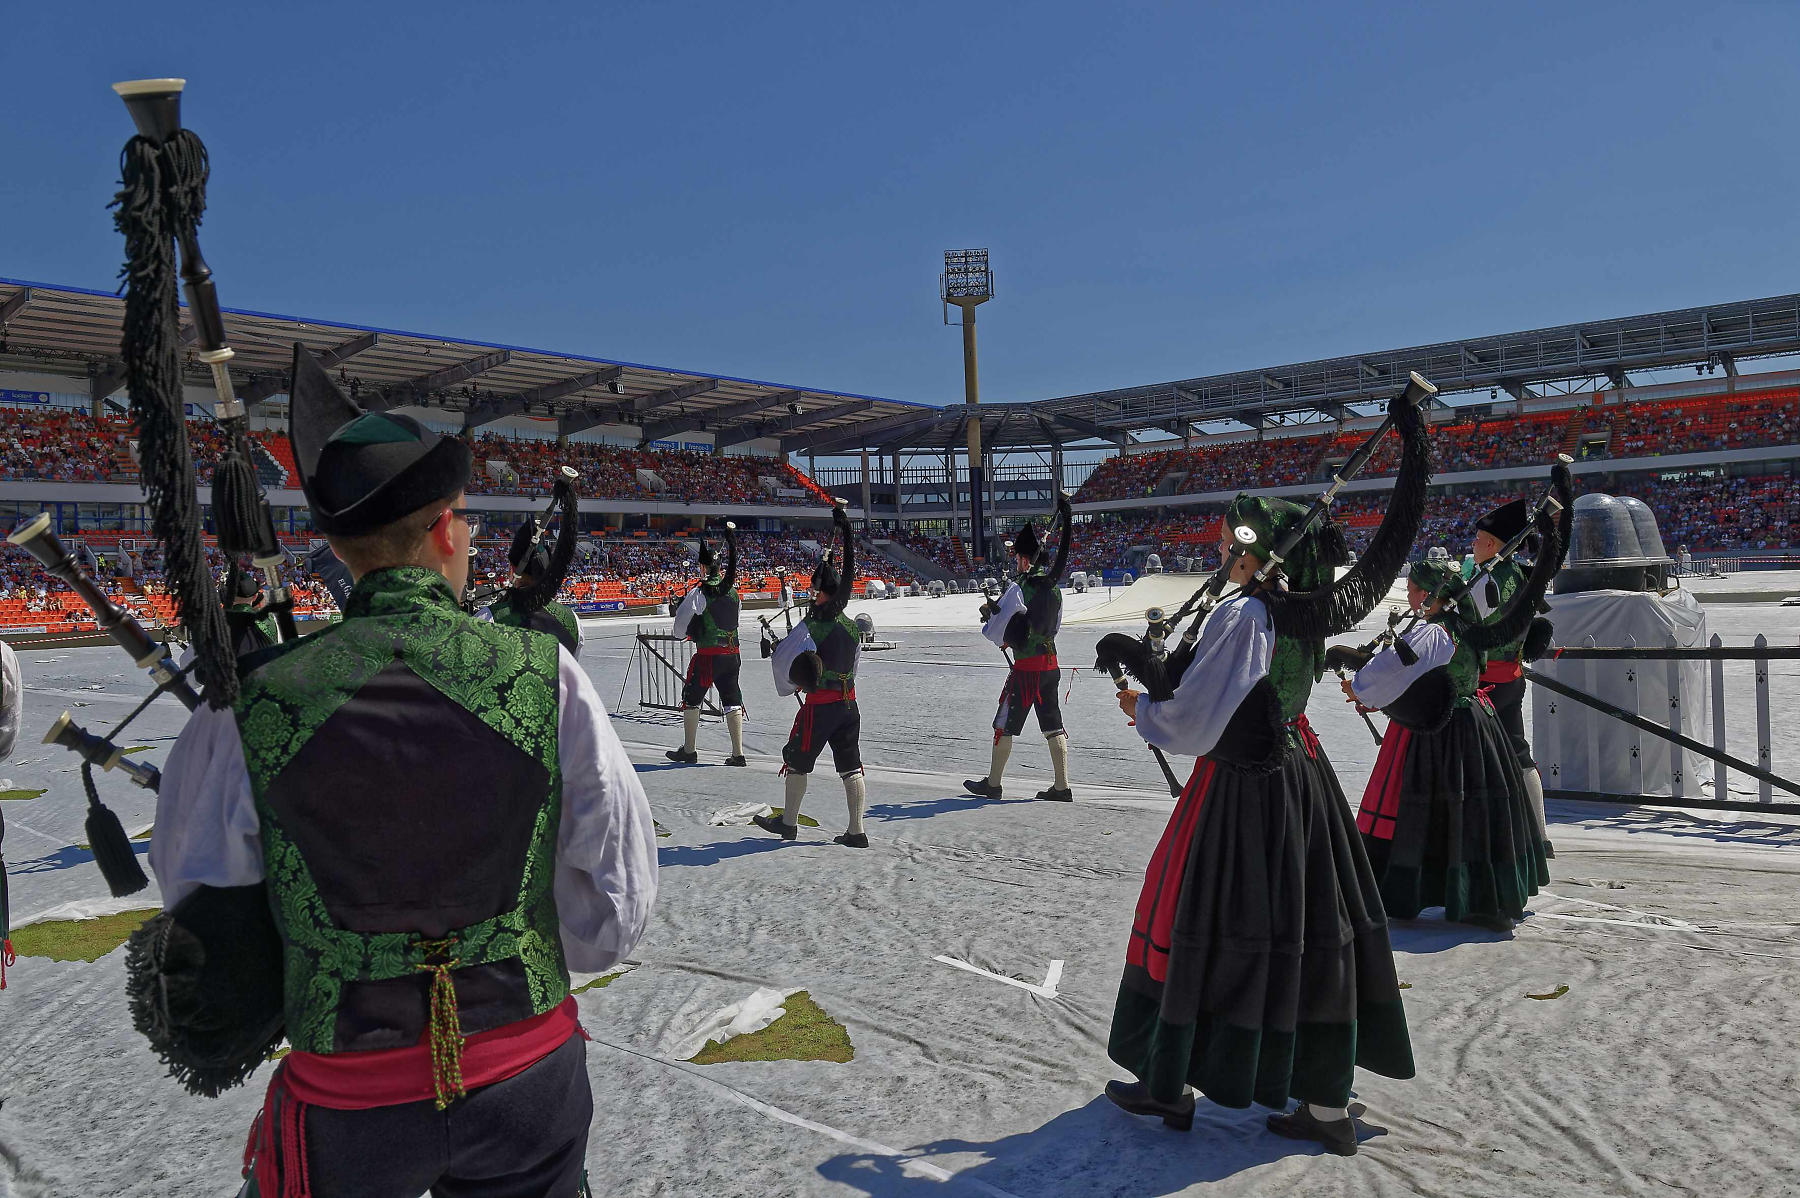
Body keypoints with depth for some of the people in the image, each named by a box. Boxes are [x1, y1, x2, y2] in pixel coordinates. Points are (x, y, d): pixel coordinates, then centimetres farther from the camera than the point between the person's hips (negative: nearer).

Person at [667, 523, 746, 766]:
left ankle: (688, 750, 17)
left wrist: (681, 632, 15)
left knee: (691, 699, 11)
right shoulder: (732, 588, 5)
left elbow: (680, 626, -6)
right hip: (732, 653, 5)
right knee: (732, 700, 6)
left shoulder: (700, 592, -10)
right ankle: (738, 753, -1)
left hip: (708, 655, -5)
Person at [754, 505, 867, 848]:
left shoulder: (811, 625, -13)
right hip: (849, 702, 6)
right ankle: (856, 831, 6)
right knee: (851, 767, 8)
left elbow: (781, 659, -12)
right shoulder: (853, 628, 8)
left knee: (796, 761, 12)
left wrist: (788, 686, 7)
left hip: (819, 704, -6)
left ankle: (788, 822, 24)